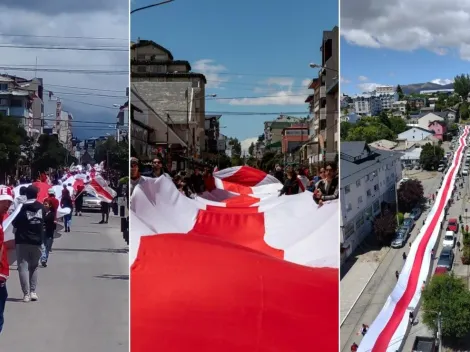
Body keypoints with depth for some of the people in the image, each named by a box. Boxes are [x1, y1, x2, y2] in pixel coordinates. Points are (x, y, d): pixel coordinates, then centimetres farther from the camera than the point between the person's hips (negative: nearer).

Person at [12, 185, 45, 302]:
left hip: (22, 242, -4)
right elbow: (45, 221, 11)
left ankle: (26, 294, -6)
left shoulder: (23, 208, -13)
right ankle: (33, 292, 11)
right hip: (37, 241, 4)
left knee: (23, 267, 1)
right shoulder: (41, 207, 0)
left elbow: (15, 223, -6)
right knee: (34, 267, 17)